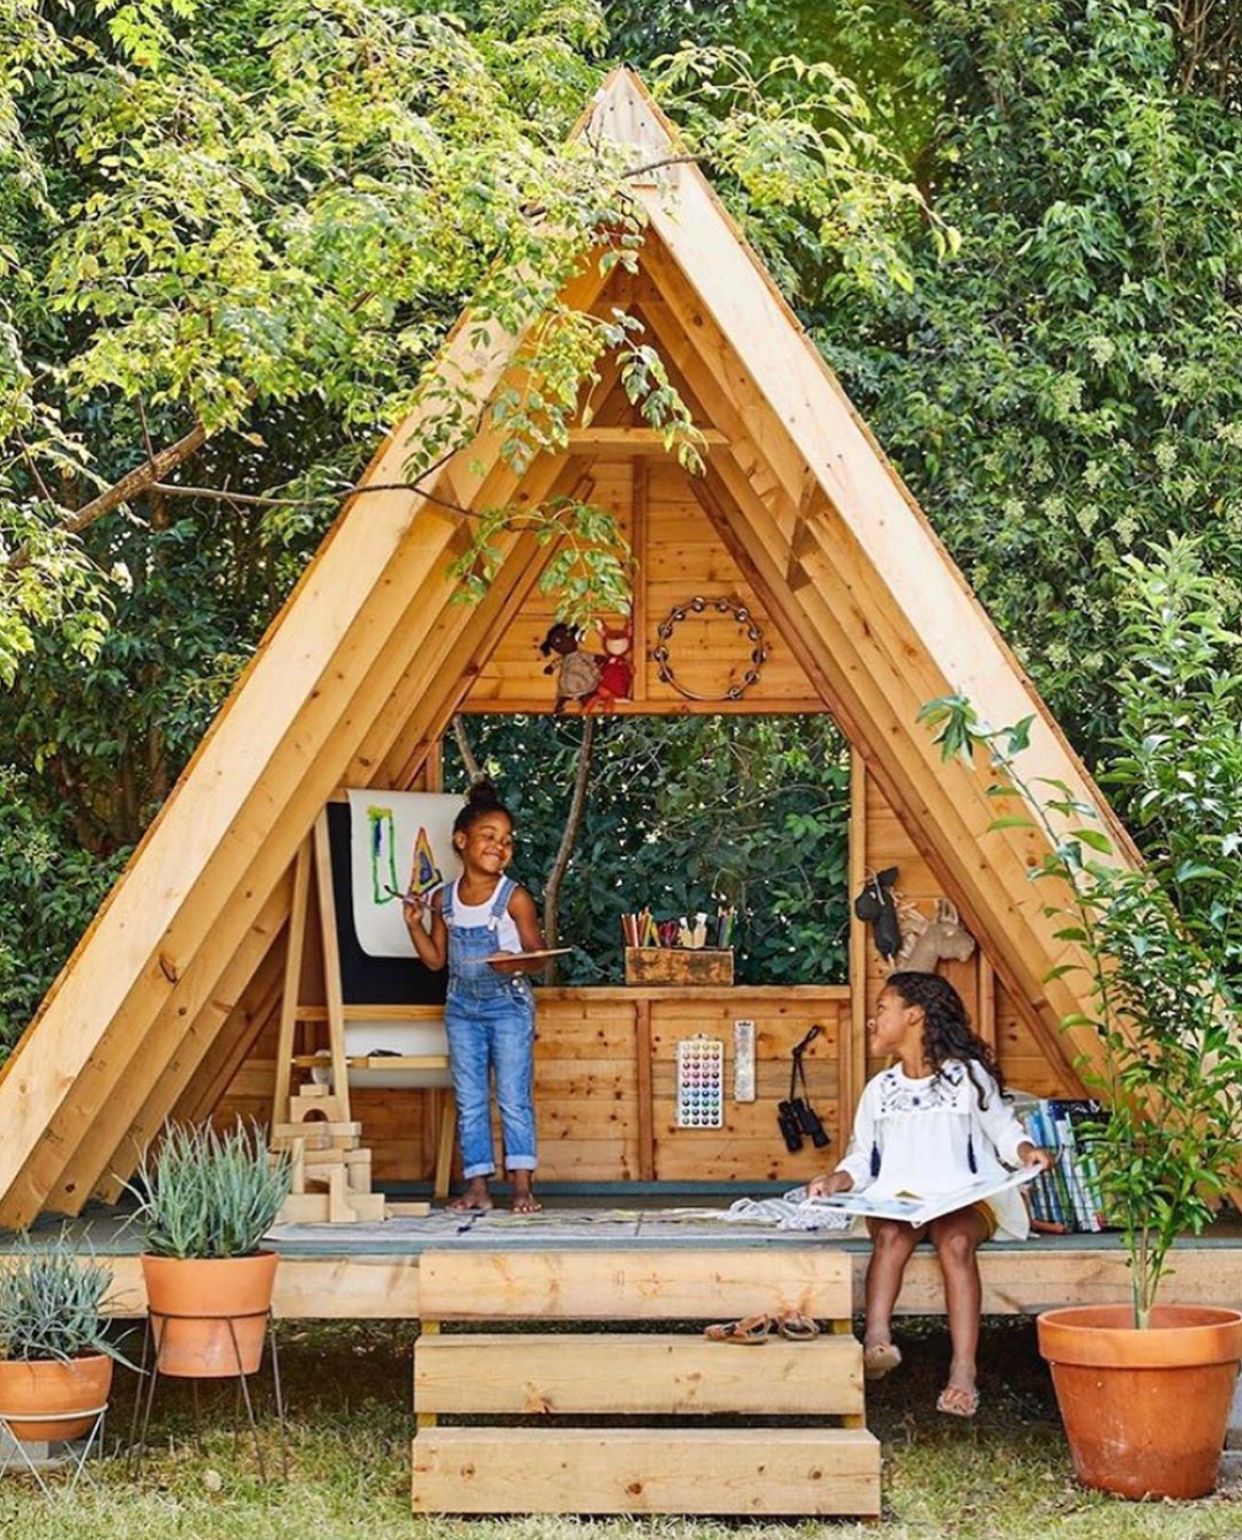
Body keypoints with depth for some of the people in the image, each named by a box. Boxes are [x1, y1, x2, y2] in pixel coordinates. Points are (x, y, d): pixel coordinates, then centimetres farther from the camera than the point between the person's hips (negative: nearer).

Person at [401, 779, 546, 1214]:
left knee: (513, 1097, -5)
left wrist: (518, 964, -26)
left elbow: (537, 955, -5)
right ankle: (477, 1186, 8)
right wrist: (413, 923, -2)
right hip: (462, 1009, 4)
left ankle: (522, 1185, -2)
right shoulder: (444, 900, 4)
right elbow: (435, 958, 10)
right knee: (469, 1100, 5)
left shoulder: (515, 898, -7)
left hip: (509, 1005, -4)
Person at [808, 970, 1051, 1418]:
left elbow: (1002, 1131, 11)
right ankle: (876, 1340, -54)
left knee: (955, 1241, -36)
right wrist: (838, 1181, -2)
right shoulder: (879, 1089, 20)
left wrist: (1026, 1151, -10)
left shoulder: (967, 1076, 10)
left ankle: (963, 1372, -46)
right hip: (896, 1199, 3)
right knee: (890, 1235, -35)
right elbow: (863, 1158, 19)